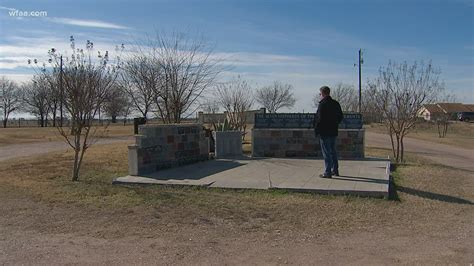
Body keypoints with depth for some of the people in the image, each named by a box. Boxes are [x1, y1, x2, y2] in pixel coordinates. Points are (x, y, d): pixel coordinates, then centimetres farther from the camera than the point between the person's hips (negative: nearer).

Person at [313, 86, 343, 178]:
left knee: (326, 152, -3)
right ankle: (335, 170, 25)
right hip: (333, 131, 8)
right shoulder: (336, 104, 8)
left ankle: (327, 172, 0)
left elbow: (319, 119, -19)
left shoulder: (322, 104, -16)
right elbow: (341, 116, 13)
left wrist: (316, 130, -10)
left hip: (324, 132, -8)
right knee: (333, 151, 18)